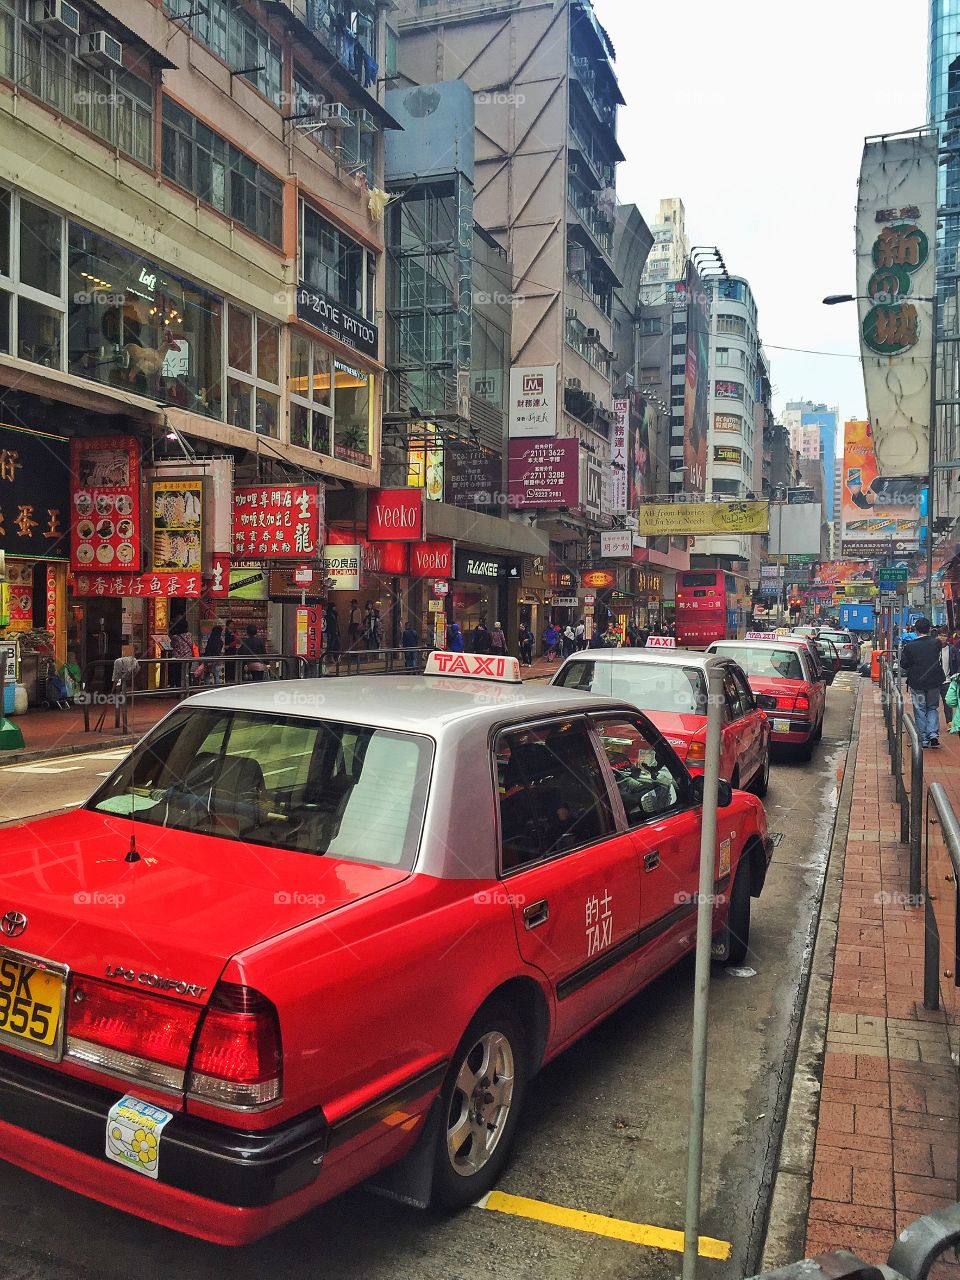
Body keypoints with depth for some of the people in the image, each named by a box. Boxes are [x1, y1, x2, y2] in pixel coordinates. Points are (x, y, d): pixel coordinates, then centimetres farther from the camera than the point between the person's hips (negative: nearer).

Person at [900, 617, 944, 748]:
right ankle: (933, 733, -1)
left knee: (920, 710, 8)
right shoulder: (936, 643, -5)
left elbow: (903, 667, -7)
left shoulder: (909, 647, -12)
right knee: (933, 708, 16)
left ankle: (924, 739, 9)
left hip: (917, 683, -2)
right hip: (934, 682, 2)